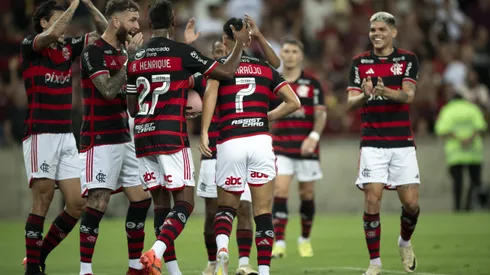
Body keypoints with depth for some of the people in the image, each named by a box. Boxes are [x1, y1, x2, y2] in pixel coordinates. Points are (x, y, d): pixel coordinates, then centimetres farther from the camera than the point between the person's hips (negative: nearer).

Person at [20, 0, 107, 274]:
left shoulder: (69, 48, 13)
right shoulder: (30, 46, -4)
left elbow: (104, 31, 14)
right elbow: (54, 33, -24)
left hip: (67, 137, 6)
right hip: (41, 136, -6)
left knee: (77, 205, 1)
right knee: (42, 203, -7)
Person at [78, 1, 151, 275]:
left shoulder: (123, 51, 14)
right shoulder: (94, 52, -10)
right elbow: (108, 90, -21)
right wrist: (130, 57, -17)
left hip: (124, 137, 8)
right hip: (100, 139, -8)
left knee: (142, 198, 7)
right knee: (98, 203, -13)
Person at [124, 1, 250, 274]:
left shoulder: (136, 58, 11)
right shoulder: (182, 51, -6)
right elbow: (226, 72, -2)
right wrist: (240, 44, 15)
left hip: (143, 138, 6)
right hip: (172, 138, -6)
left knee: (160, 203, 11)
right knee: (185, 203, -4)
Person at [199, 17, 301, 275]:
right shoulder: (265, 68, 14)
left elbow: (210, 93, -13)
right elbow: (293, 102, 9)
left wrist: (203, 134, -14)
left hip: (230, 143, -1)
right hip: (260, 140, 1)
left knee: (226, 207, 14)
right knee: (263, 212, 4)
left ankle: (221, 247, -14)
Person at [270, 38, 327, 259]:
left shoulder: (312, 83, 2)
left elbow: (321, 114, -3)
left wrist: (314, 136, -17)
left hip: (306, 147, 0)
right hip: (281, 147, 0)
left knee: (307, 194, 6)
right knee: (280, 191, -13)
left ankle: (305, 239, 26)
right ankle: (279, 243, -14)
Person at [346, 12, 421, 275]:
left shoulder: (407, 59, 3)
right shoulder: (360, 62, 7)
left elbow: (408, 95, -11)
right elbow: (350, 102, 1)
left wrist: (386, 92, -33)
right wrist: (365, 95, -22)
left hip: (402, 142, 0)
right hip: (372, 143, 0)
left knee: (411, 203, -3)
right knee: (372, 201, -10)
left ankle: (405, 242, 28)